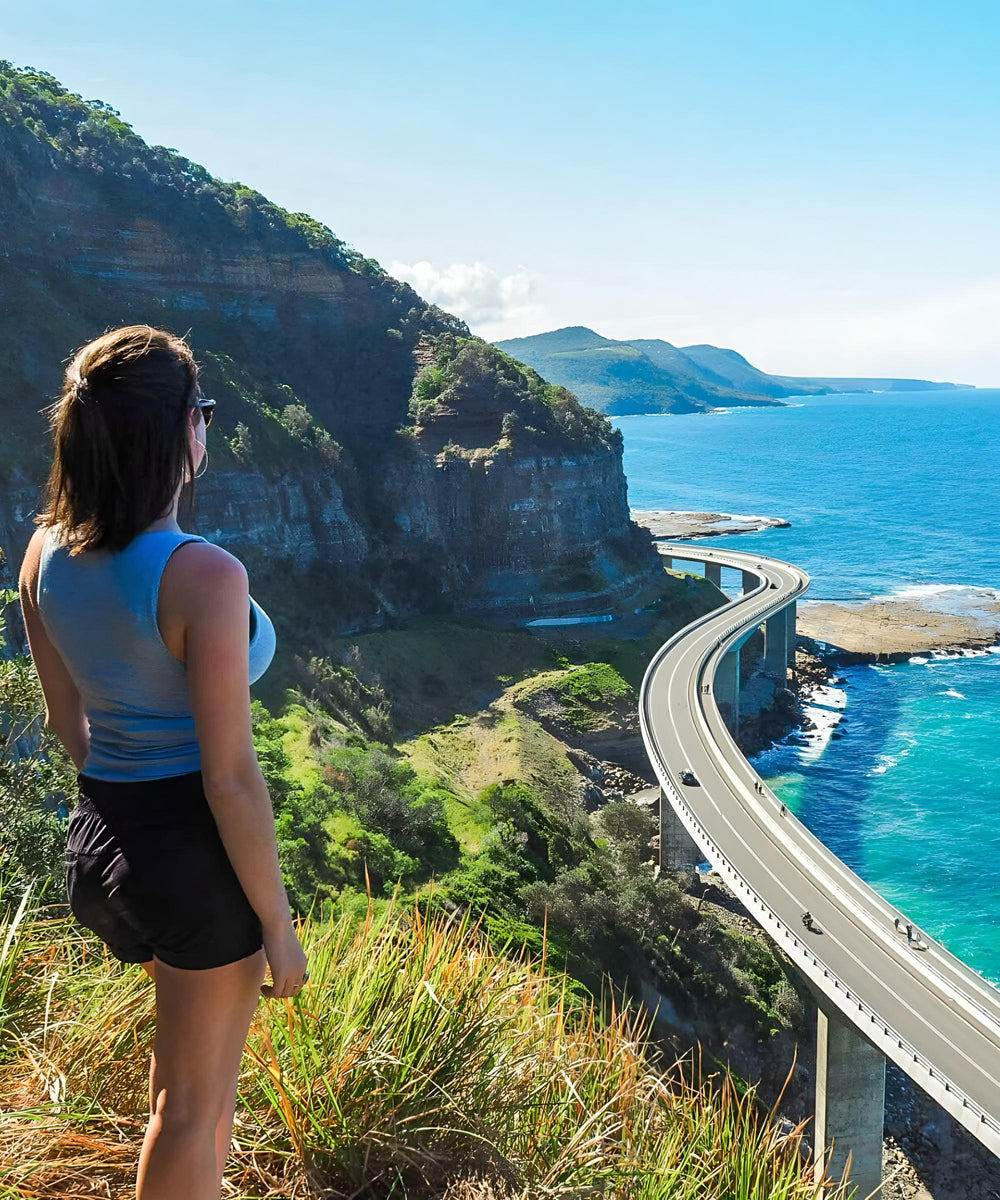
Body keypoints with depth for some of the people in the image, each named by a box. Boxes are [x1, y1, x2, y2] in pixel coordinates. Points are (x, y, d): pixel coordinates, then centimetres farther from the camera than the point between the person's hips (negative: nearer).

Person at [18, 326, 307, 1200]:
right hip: (199, 848, -8)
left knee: (200, 1041, 34)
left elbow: (66, 719, 8)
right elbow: (231, 777, -21)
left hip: (99, 837, 8)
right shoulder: (204, 576, -25)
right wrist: (277, 923, -10)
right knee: (191, 1104, 15)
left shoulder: (48, 553, -3)